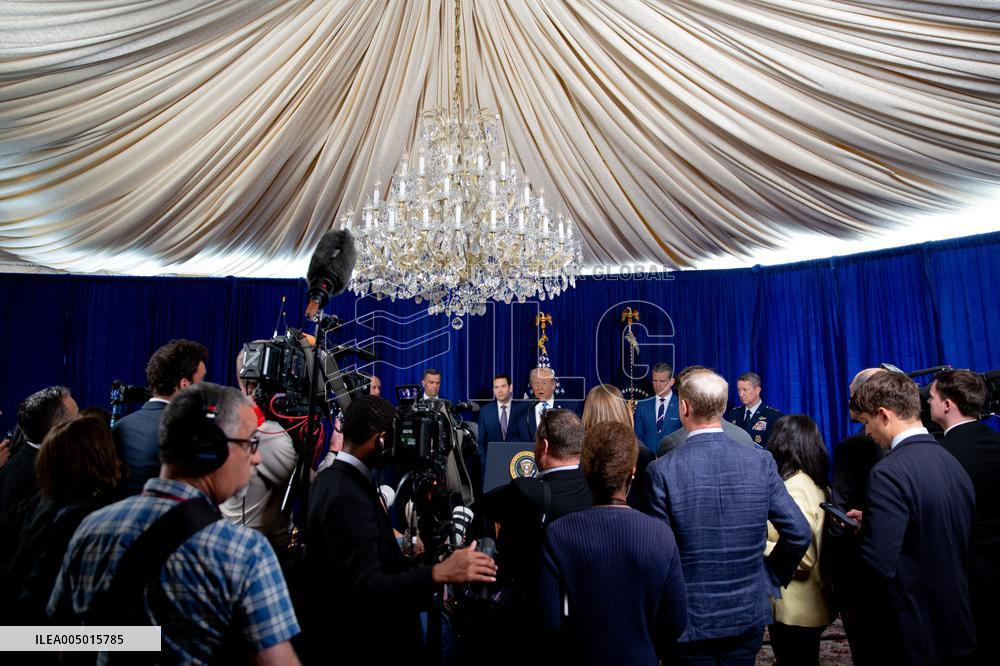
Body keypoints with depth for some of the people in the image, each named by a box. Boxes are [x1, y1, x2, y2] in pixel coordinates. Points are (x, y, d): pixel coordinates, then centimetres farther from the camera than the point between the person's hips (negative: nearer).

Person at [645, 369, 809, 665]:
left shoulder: (662, 470, -18)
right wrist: (771, 578, 11)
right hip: (749, 615, 3)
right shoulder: (761, 461, -9)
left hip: (690, 621, -3)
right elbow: (799, 534, -6)